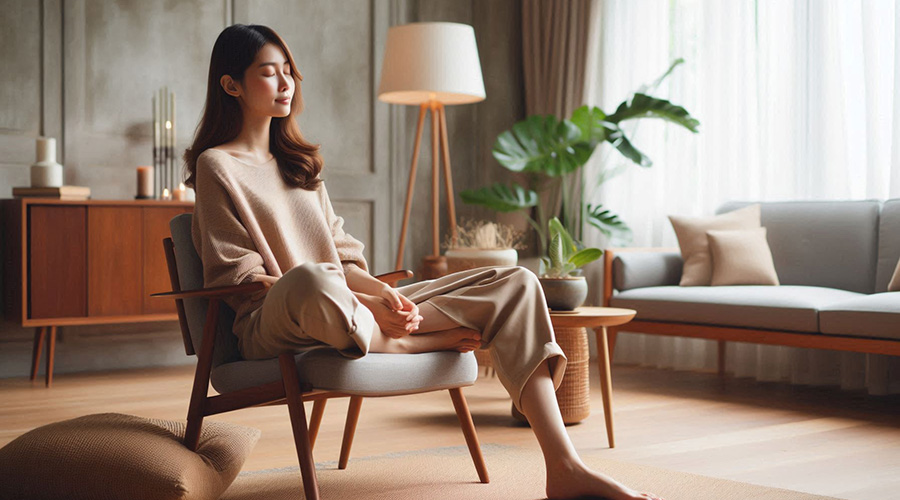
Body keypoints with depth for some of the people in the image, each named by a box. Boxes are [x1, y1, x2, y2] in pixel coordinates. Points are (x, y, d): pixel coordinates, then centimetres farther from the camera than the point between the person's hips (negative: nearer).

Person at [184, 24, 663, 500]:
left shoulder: (299, 163, 25)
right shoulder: (216, 165, 2)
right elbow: (242, 277, -8)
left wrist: (383, 293, -5)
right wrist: (362, 302, -17)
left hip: (364, 312, 7)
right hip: (272, 327, -6)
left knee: (513, 285, -8)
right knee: (309, 281, -46)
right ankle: (412, 344, -13)